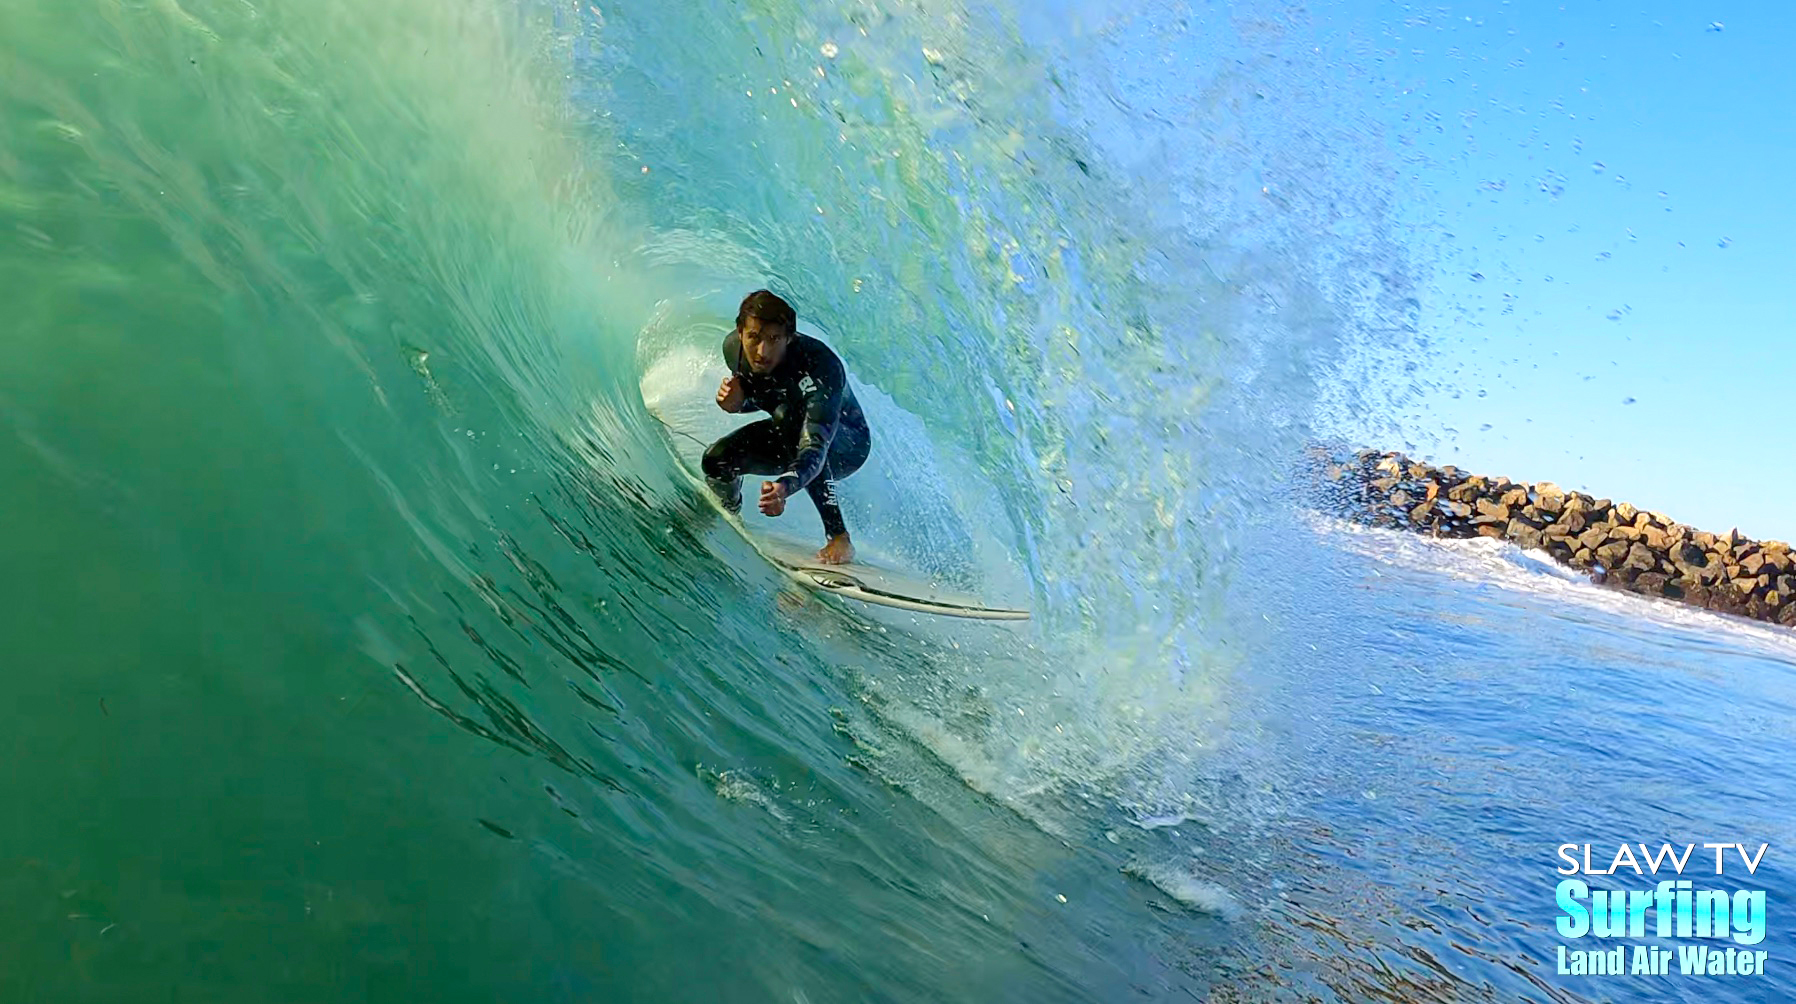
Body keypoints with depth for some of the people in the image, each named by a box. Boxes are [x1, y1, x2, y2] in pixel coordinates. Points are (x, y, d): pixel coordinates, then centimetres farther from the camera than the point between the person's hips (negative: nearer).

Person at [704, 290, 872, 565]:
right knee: (716, 460, -18)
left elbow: (815, 447, -47)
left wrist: (786, 486, -67)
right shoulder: (733, 347, -18)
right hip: (786, 436, 5)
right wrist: (737, 402, -21)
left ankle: (839, 536, -30)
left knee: (787, 414, -37)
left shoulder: (820, 368, -38)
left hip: (846, 446, -5)